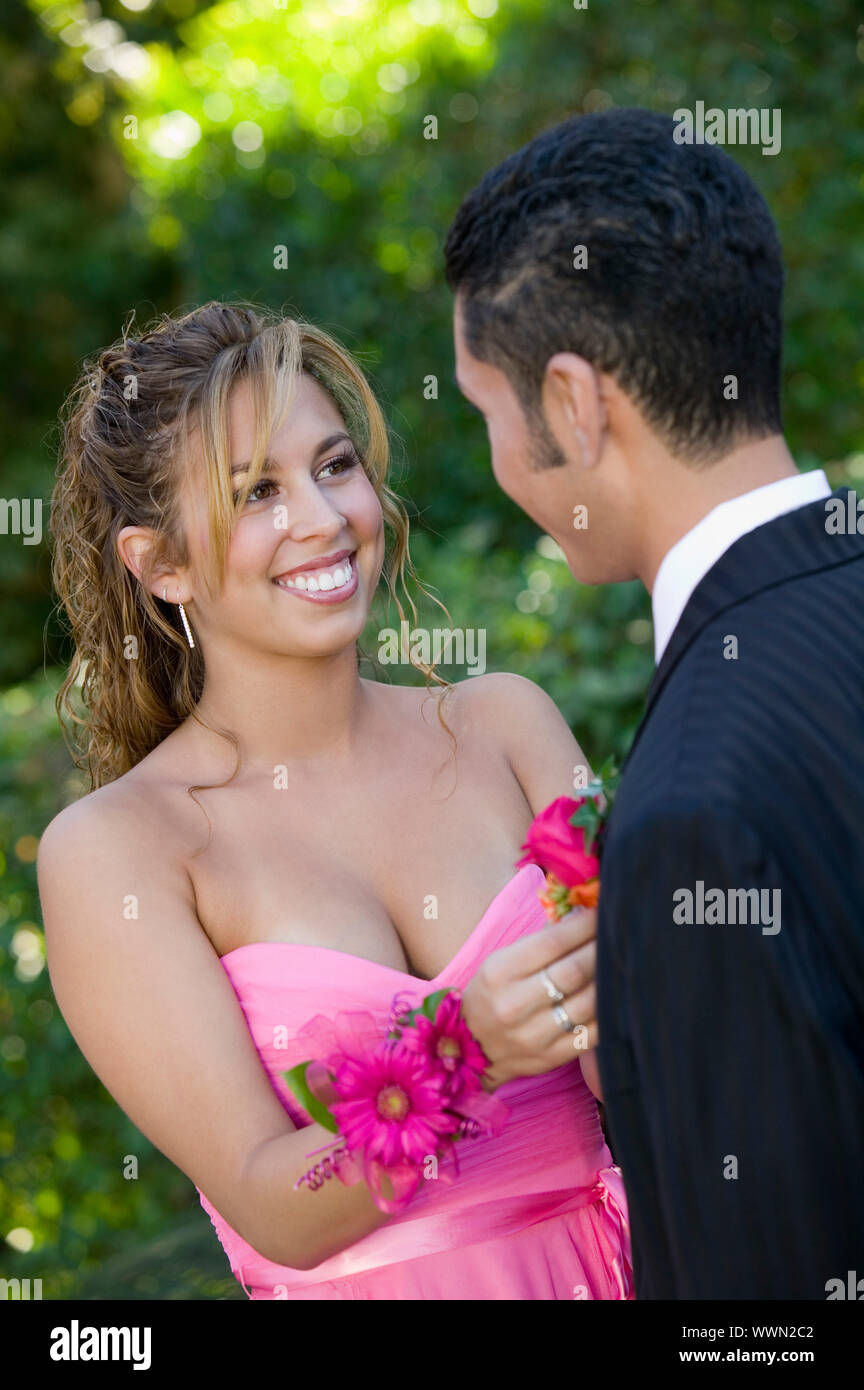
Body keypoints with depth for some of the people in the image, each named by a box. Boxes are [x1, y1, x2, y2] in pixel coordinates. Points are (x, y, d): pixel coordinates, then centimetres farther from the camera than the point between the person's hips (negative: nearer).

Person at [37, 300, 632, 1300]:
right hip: (373, 1287, -2)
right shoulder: (108, 852, -13)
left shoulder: (502, 725, -5)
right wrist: (467, 1059, -32)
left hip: (608, 1266, 2)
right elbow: (273, 1212, -17)